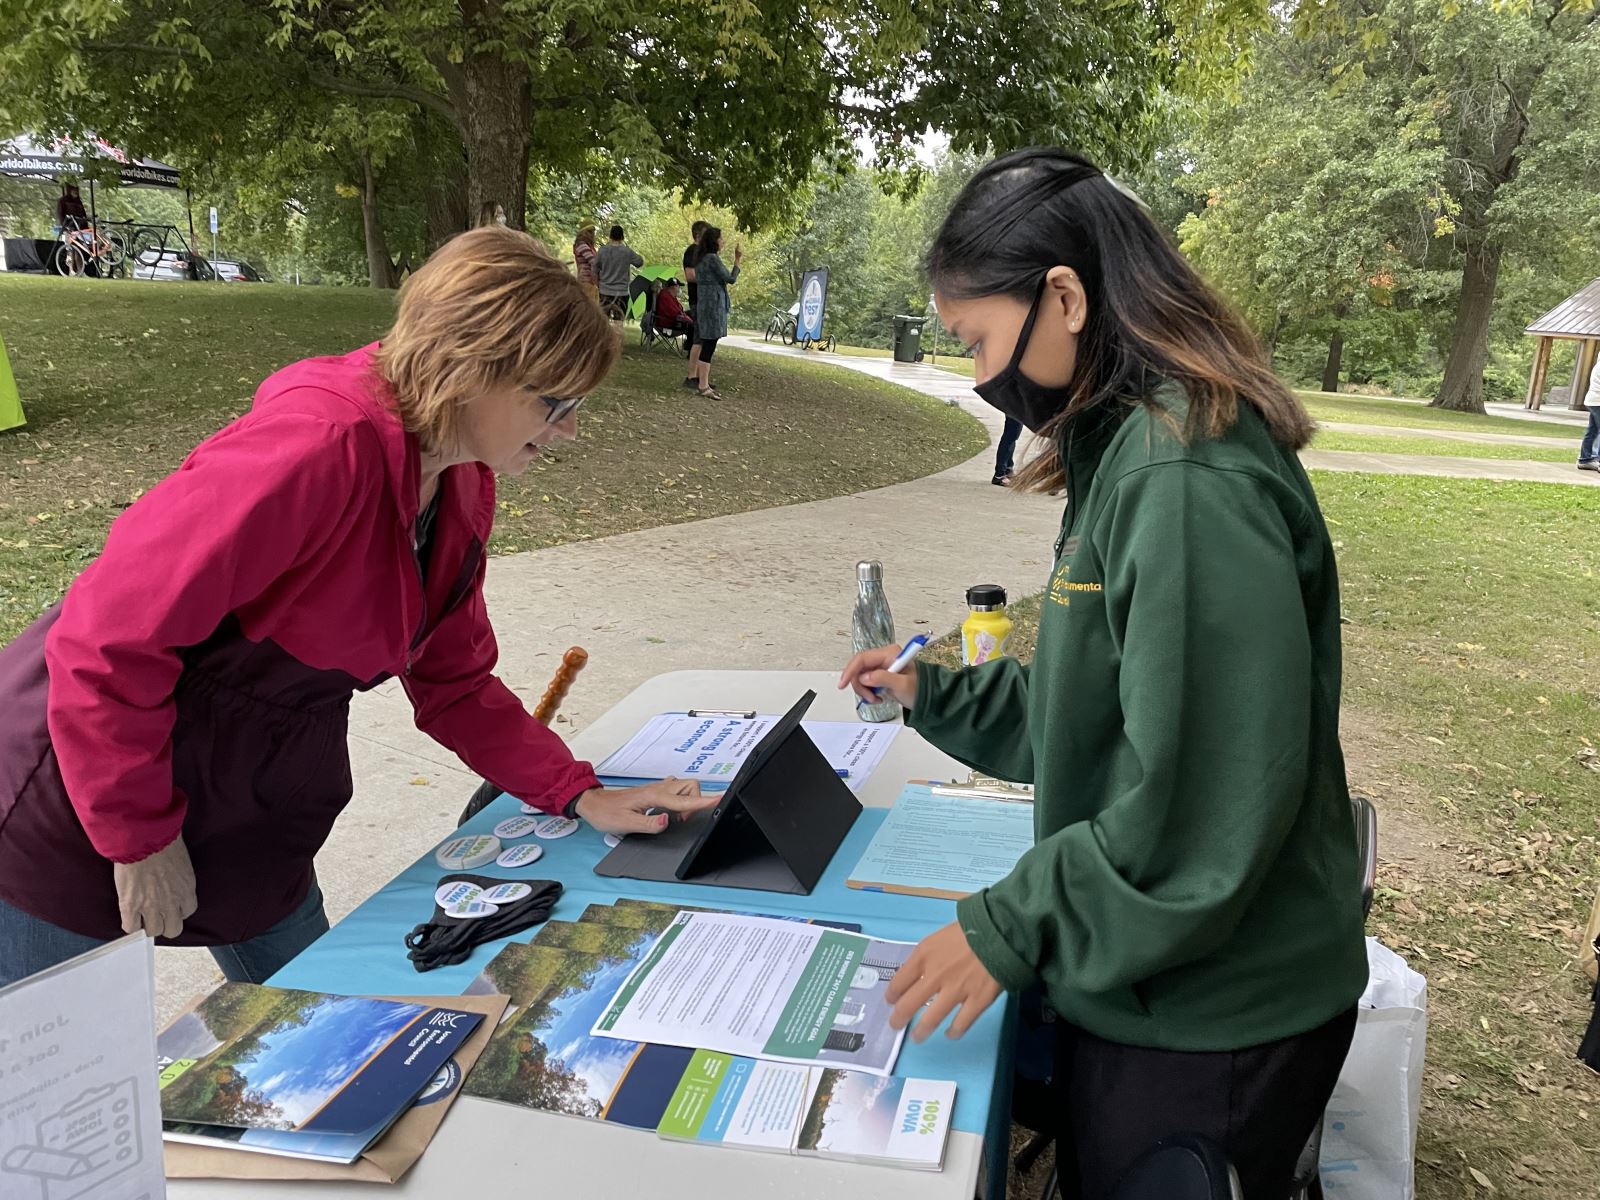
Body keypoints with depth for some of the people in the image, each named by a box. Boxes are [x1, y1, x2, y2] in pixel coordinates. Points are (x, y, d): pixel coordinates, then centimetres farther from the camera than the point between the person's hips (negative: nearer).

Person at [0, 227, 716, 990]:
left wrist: (580, 797, -2)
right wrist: (139, 835, -19)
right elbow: (108, 637, -28)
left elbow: (453, 683, 5)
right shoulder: (317, 448, -31)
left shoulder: (463, 487, -2)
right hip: (81, 808, -7)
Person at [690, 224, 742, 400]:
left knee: (705, 345, 12)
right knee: (709, 346, -9)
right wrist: (737, 261, -1)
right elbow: (730, 279, -11)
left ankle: (701, 382, 16)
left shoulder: (700, 259, 15)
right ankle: (703, 386, -9)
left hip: (703, 304, 10)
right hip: (713, 305, -10)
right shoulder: (713, 259, -13)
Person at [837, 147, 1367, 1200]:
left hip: (1212, 1022, -9)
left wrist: (1013, 926, -20)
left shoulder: (1193, 483, -26)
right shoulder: (1131, 452, 6)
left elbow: (1206, 804, -28)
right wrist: (939, 697, 10)